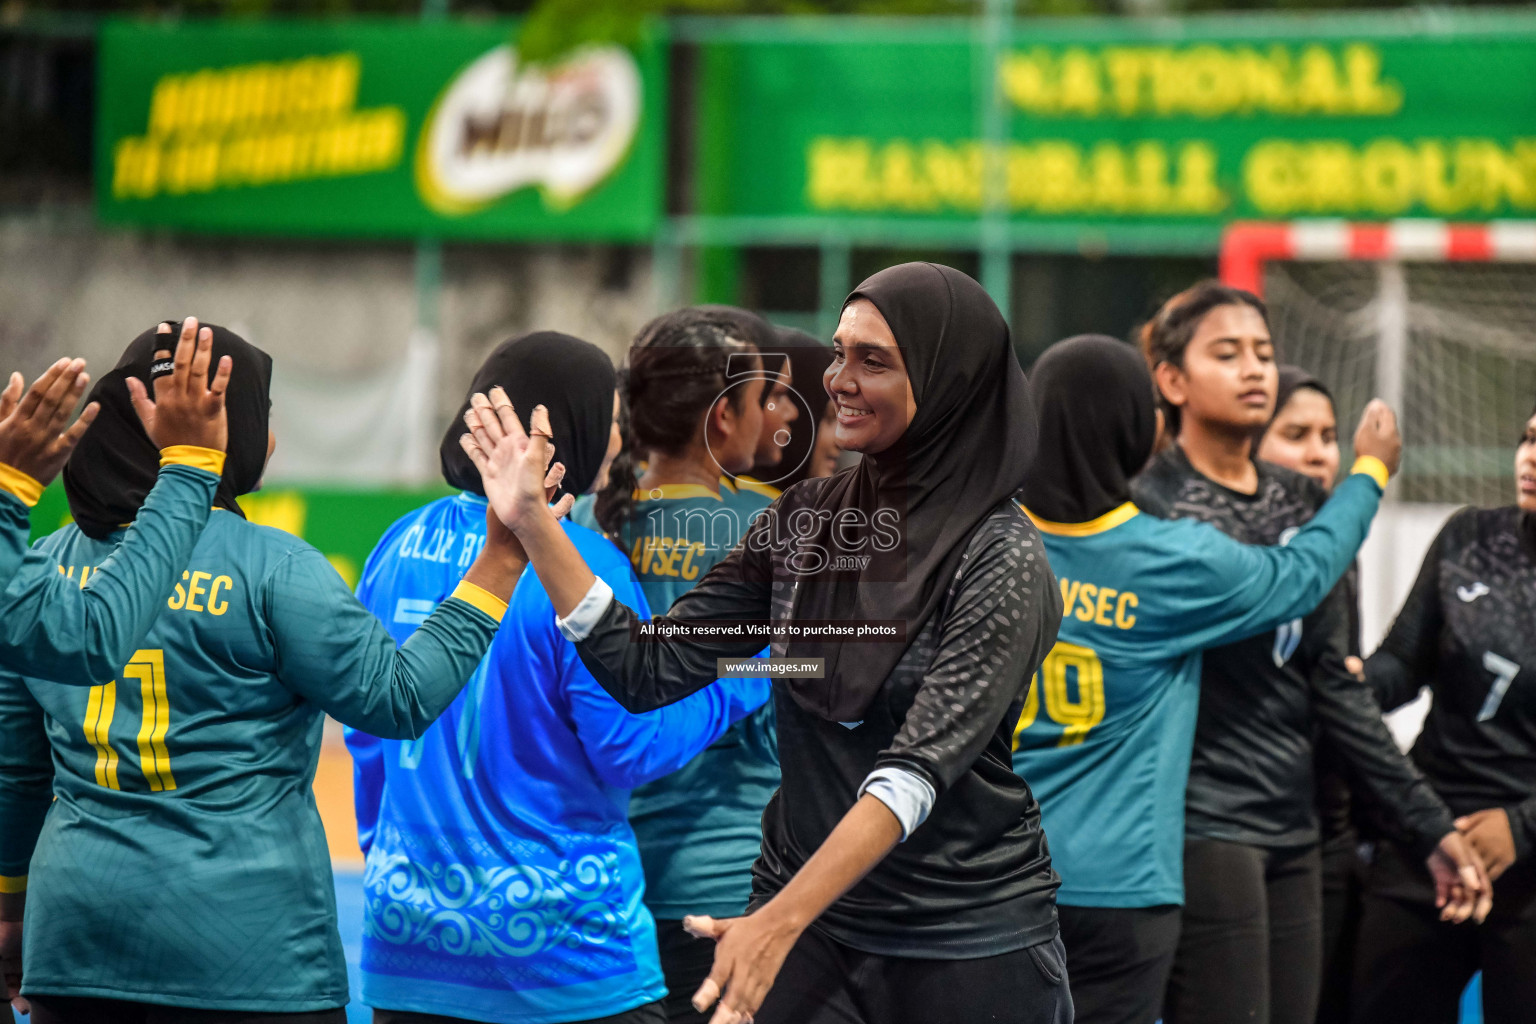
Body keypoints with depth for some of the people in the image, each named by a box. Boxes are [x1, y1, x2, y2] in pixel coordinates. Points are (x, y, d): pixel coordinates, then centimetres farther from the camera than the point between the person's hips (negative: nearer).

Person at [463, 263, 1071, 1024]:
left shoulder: (1001, 560, -12)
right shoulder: (807, 518, 4)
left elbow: (921, 766, -22)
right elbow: (651, 667, 2)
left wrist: (778, 924, -32)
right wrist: (533, 525, -7)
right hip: (806, 927, 4)